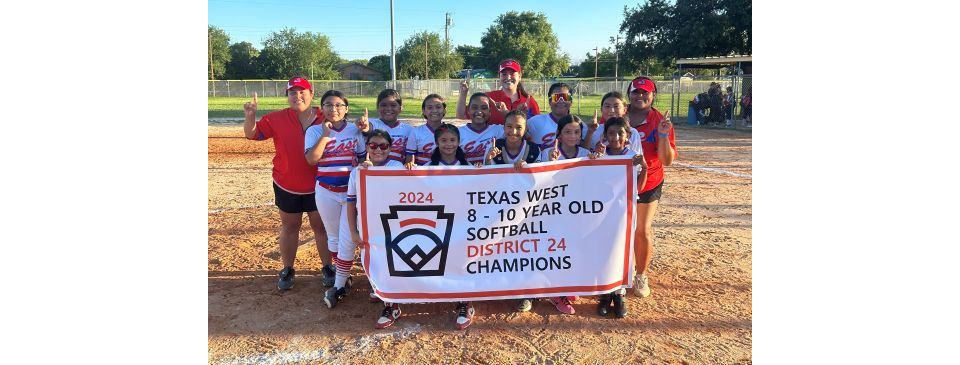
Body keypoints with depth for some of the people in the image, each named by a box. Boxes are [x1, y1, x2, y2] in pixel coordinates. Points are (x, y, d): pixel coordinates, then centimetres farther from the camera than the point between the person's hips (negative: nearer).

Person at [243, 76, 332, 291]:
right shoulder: (277, 119, -5)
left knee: (321, 226, 11)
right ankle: (287, 270, 27)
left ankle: (327, 268, 25)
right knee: (289, 227, 14)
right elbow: (253, 134, -4)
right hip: (286, 186, 1)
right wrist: (250, 116, -23)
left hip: (318, 186, -1)